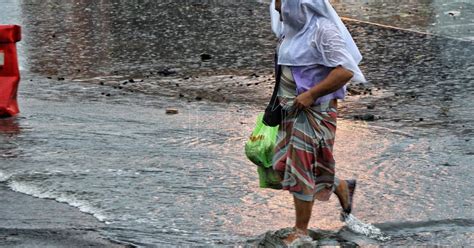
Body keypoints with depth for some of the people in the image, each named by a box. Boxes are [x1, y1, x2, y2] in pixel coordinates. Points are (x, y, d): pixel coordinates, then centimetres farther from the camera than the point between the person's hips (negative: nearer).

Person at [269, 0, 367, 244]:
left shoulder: (323, 29, -19)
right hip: (292, 109, 9)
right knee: (284, 166, 11)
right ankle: (341, 187, 30)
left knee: (301, 170, -3)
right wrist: (284, 98, 14)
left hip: (315, 111, -9)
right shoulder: (293, 27, 8)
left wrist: (311, 94, -22)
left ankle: (301, 231, 9)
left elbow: (345, 71, -23)